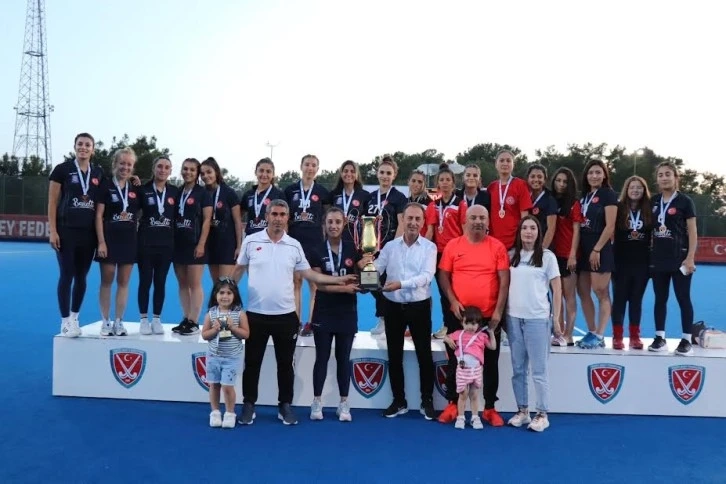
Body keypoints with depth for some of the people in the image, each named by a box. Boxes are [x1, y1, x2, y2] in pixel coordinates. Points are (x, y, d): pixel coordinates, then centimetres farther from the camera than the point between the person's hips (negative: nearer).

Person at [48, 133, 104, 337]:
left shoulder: (99, 173, 9)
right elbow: (52, 202, -3)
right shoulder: (62, 169, -2)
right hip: (67, 231, -4)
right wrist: (53, 230, -9)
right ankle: (65, 321, 6)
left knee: (81, 277, 9)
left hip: (89, 232, 4)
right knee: (67, 275, -2)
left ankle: (74, 318, 21)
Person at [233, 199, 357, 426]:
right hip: (256, 314, -1)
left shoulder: (294, 246, 3)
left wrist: (338, 279, -2)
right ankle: (248, 405, 23)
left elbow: (309, 273, 6)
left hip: (285, 315, 1)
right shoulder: (251, 241, -1)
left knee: (285, 363, 10)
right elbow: (239, 270, 7)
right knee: (252, 362, 8)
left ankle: (285, 405, 23)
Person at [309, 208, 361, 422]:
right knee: (322, 357, 6)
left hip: (347, 312, 1)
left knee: (344, 358, 8)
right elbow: (319, 284, -8)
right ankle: (317, 401, 16)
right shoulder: (317, 252, -3)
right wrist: (344, 287, -19)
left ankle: (344, 403, 17)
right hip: (324, 312, -1)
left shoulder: (352, 249, 0)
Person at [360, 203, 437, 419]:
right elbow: (376, 269, -1)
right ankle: (399, 401, 23)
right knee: (394, 355, 10)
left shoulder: (429, 247, -4)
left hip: (419, 306, -2)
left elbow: (426, 276, -17)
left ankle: (427, 401, 20)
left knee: (424, 354, 5)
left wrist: (401, 284, -30)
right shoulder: (390, 246, 5)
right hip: (393, 306, 3)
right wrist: (366, 265, -24)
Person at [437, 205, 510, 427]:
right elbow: (443, 276, 3)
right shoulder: (453, 245, 1)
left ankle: (490, 408, 20)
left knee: (490, 363, 8)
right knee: (455, 361, 9)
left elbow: (504, 280, -3)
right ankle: (452, 404, 22)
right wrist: (453, 301, -9)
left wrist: (498, 311, -10)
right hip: (460, 315, 1)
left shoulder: (497, 247, -1)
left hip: (489, 316, 0)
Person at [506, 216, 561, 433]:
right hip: (513, 317, 3)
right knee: (518, 368, 10)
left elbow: (557, 289, 1)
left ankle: (542, 414, 12)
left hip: (538, 318, -3)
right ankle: (522, 411, 21)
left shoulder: (547, 256, -1)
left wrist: (556, 318, -3)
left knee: (539, 369, 2)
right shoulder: (511, 255, 7)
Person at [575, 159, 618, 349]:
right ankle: (591, 332, 16)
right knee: (583, 292, 7)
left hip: (600, 250, -7)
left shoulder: (608, 194, -4)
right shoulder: (584, 196, 15)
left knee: (601, 293, -4)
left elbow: (610, 226, -11)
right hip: (584, 249, 7)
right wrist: (576, 250, 8)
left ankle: (599, 337, -1)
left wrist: (597, 249, -15)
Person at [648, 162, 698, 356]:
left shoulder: (685, 201, -3)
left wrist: (690, 258, -12)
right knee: (660, 299, 8)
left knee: (683, 299, -1)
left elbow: (692, 232, -5)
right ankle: (660, 338, 15)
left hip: (679, 258, -4)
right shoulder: (654, 201, 9)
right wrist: (648, 254, 8)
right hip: (658, 258, 5)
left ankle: (686, 340, 6)